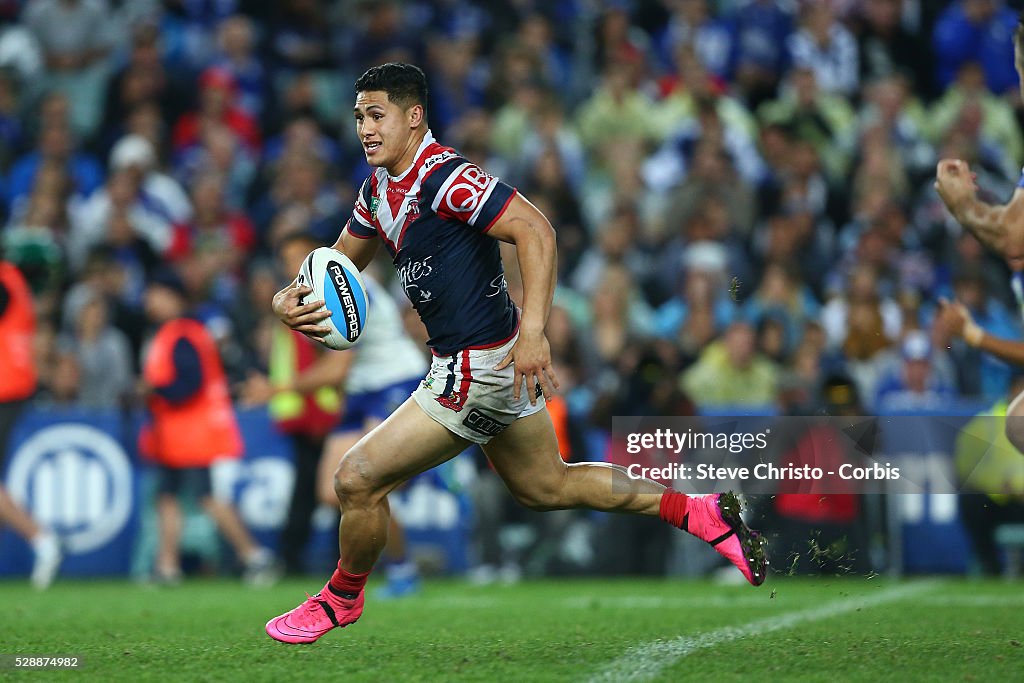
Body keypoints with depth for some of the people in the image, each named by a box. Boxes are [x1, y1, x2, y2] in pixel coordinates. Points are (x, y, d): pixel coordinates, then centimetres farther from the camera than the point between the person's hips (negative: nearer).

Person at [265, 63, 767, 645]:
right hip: (494, 367, 10)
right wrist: (291, 299, -2)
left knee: (359, 480, -4)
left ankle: (342, 598, 21)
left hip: (477, 367, -10)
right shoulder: (380, 187, 9)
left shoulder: (443, 176, -21)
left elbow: (535, 229, -30)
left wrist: (533, 331, -37)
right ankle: (703, 513, 25)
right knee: (546, 487, 22)